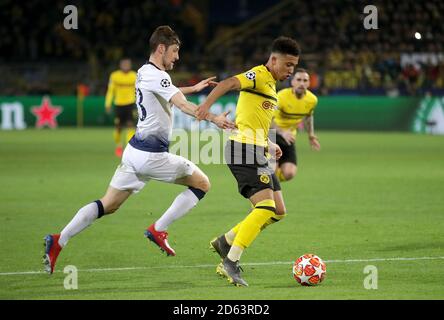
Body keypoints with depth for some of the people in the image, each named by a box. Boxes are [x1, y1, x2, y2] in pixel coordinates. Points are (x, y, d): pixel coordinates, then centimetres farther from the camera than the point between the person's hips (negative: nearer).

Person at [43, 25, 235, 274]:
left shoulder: (145, 72, 16)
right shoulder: (156, 75, -14)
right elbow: (183, 105, -29)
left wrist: (194, 88, 47)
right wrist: (214, 118, -37)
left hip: (135, 150, 9)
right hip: (151, 154, -9)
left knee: (109, 205, 10)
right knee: (202, 183, 6)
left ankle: (58, 242, -1)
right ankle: (159, 230, 2)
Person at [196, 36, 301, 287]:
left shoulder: (271, 85, 23)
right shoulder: (259, 76, -8)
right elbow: (230, 83, -28)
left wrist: (269, 145, 18)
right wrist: (207, 104, -45)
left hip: (258, 154, 10)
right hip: (245, 150, -10)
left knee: (278, 212, 7)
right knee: (266, 207, -19)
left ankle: (226, 242, 17)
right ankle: (231, 263, -17)